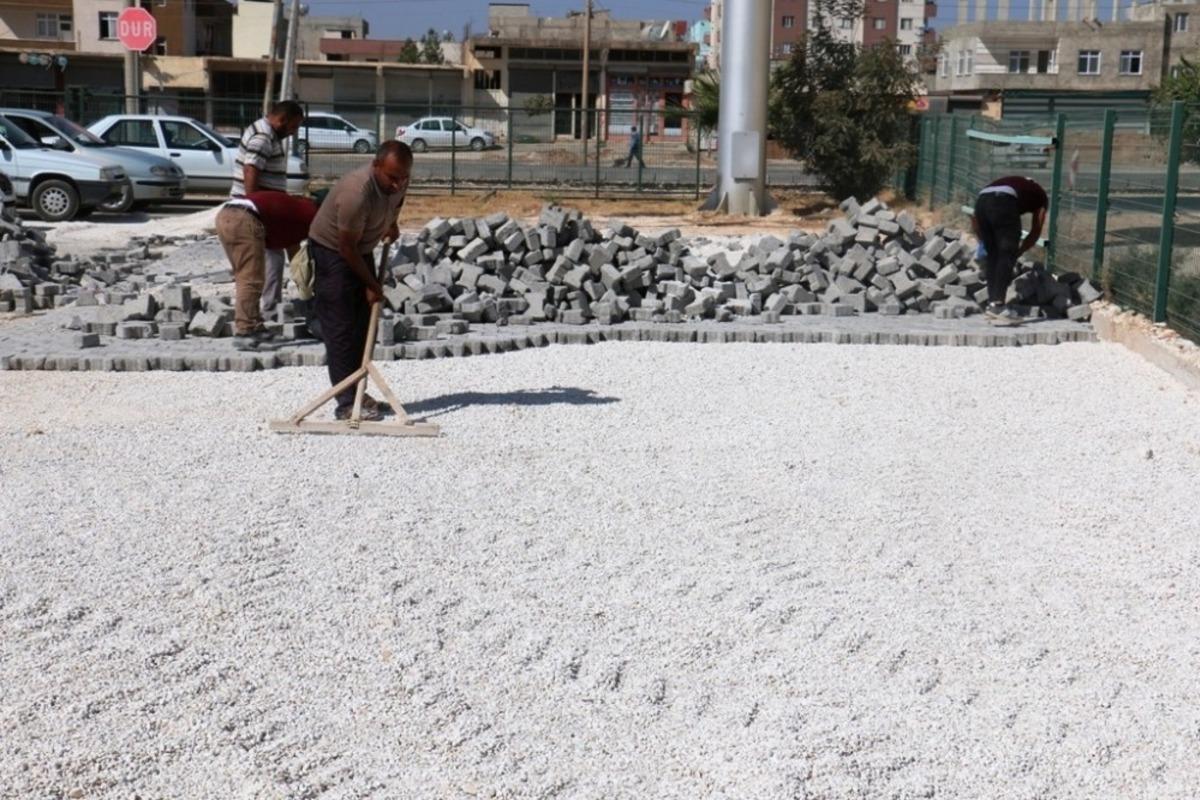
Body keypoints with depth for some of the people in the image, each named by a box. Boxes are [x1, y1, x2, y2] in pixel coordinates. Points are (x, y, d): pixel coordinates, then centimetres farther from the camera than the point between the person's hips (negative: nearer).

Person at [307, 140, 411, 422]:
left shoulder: (397, 179, -14)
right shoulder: (356, 193, -37)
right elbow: (346, 247, -26)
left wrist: (391, 225, 14)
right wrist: (371, 285, -17)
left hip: (362, 249, 8)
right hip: (331, 250, -8)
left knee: (363, 325, 9)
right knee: (340, 329, -10)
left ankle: (358, 392, 18)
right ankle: (346, 403, -11)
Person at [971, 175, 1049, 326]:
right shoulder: (1041, 197, 31)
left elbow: (975, 218, 34)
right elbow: (1036, 232, 25)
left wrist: (983, 242, 35)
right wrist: (1018, 252, 34)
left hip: (981, 200, 5)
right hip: (1003, 202, -5)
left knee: (992, 256, 14)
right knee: (1007, 256, -2)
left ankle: (992, 303, 13)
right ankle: (998, 306, -11)